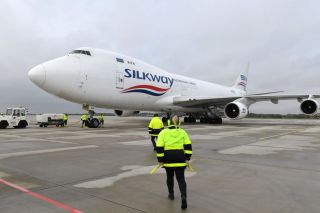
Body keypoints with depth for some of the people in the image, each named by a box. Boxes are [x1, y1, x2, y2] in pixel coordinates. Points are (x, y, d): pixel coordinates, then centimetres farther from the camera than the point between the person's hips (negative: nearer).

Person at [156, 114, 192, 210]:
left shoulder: (163, 132, -2)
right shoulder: (182, 132, 4)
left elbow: (159, 147, -8)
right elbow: (188, 146, -1)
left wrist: (160, 160, -3)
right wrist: (187, 158, 2)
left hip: (168, 158, 0)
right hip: (180, 158, 1)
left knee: (170, 176, 22)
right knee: (181, 178, 6)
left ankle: (171, 194, 35)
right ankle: (184, 197, -11)